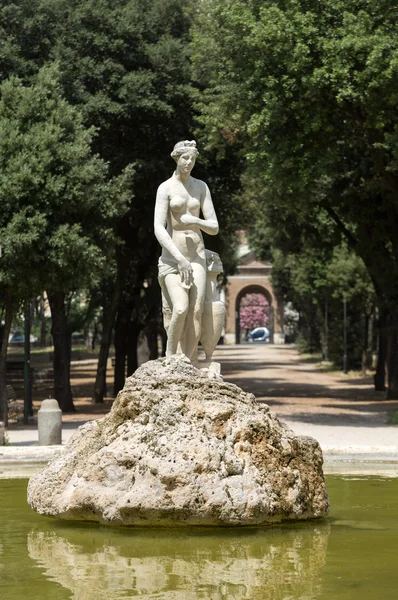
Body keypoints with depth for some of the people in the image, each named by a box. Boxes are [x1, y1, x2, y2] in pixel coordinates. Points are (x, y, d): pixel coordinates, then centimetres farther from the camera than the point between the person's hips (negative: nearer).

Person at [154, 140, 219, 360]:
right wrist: (180, 259, -21)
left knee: (196, 311, -12)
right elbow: (158, 229, -12)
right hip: (171, 257, -4)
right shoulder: (165, 188, -4)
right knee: (180, 309, -21)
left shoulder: (201, 187, 10)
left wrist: (196, 221, -14)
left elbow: (214, 228, 8)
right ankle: (170, 357, -1)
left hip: (197, 255, 4)